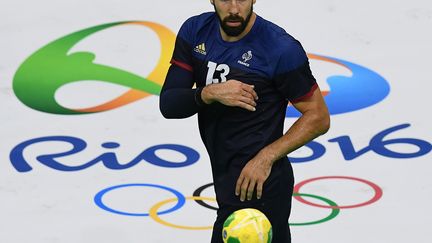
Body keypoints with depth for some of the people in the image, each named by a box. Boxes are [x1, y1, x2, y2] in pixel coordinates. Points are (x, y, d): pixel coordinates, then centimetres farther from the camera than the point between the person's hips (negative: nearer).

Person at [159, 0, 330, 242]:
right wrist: (210, 93, -23)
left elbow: (318, 117, -11)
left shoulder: (281, 48, -18)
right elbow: (168, 105, -4)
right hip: (225, 177, 7)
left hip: (255, 185, -6)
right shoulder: (195, 31, -1)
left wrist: (266, 157, -20)